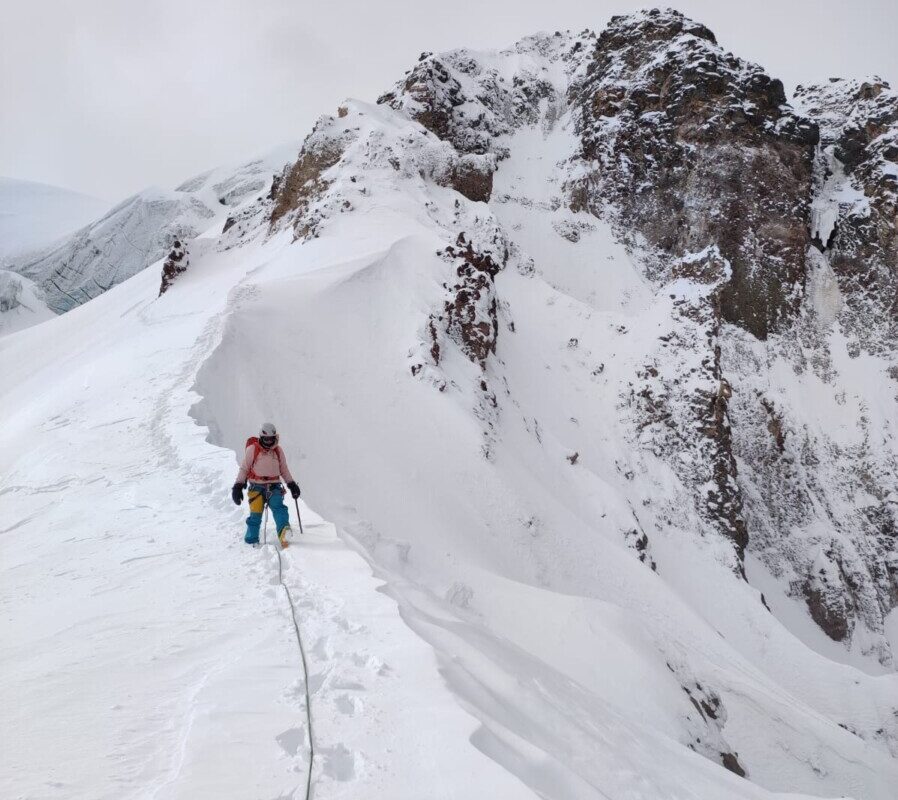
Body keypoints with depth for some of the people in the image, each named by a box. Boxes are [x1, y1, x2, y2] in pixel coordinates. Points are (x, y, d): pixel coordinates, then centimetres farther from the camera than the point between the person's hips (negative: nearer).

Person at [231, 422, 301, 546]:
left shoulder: (278, 450, 10)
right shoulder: (252, 449, 0)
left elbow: (284, 469, 21)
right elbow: (244, 469, 5)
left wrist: (291, 484, 13)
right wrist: (238, 486, -2)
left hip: (274, 486, 2)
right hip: (257, 487, -1)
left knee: (278, 506, -24)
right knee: (256, 514, -10)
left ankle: (283, 532, -44)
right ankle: (251, 541, 4)